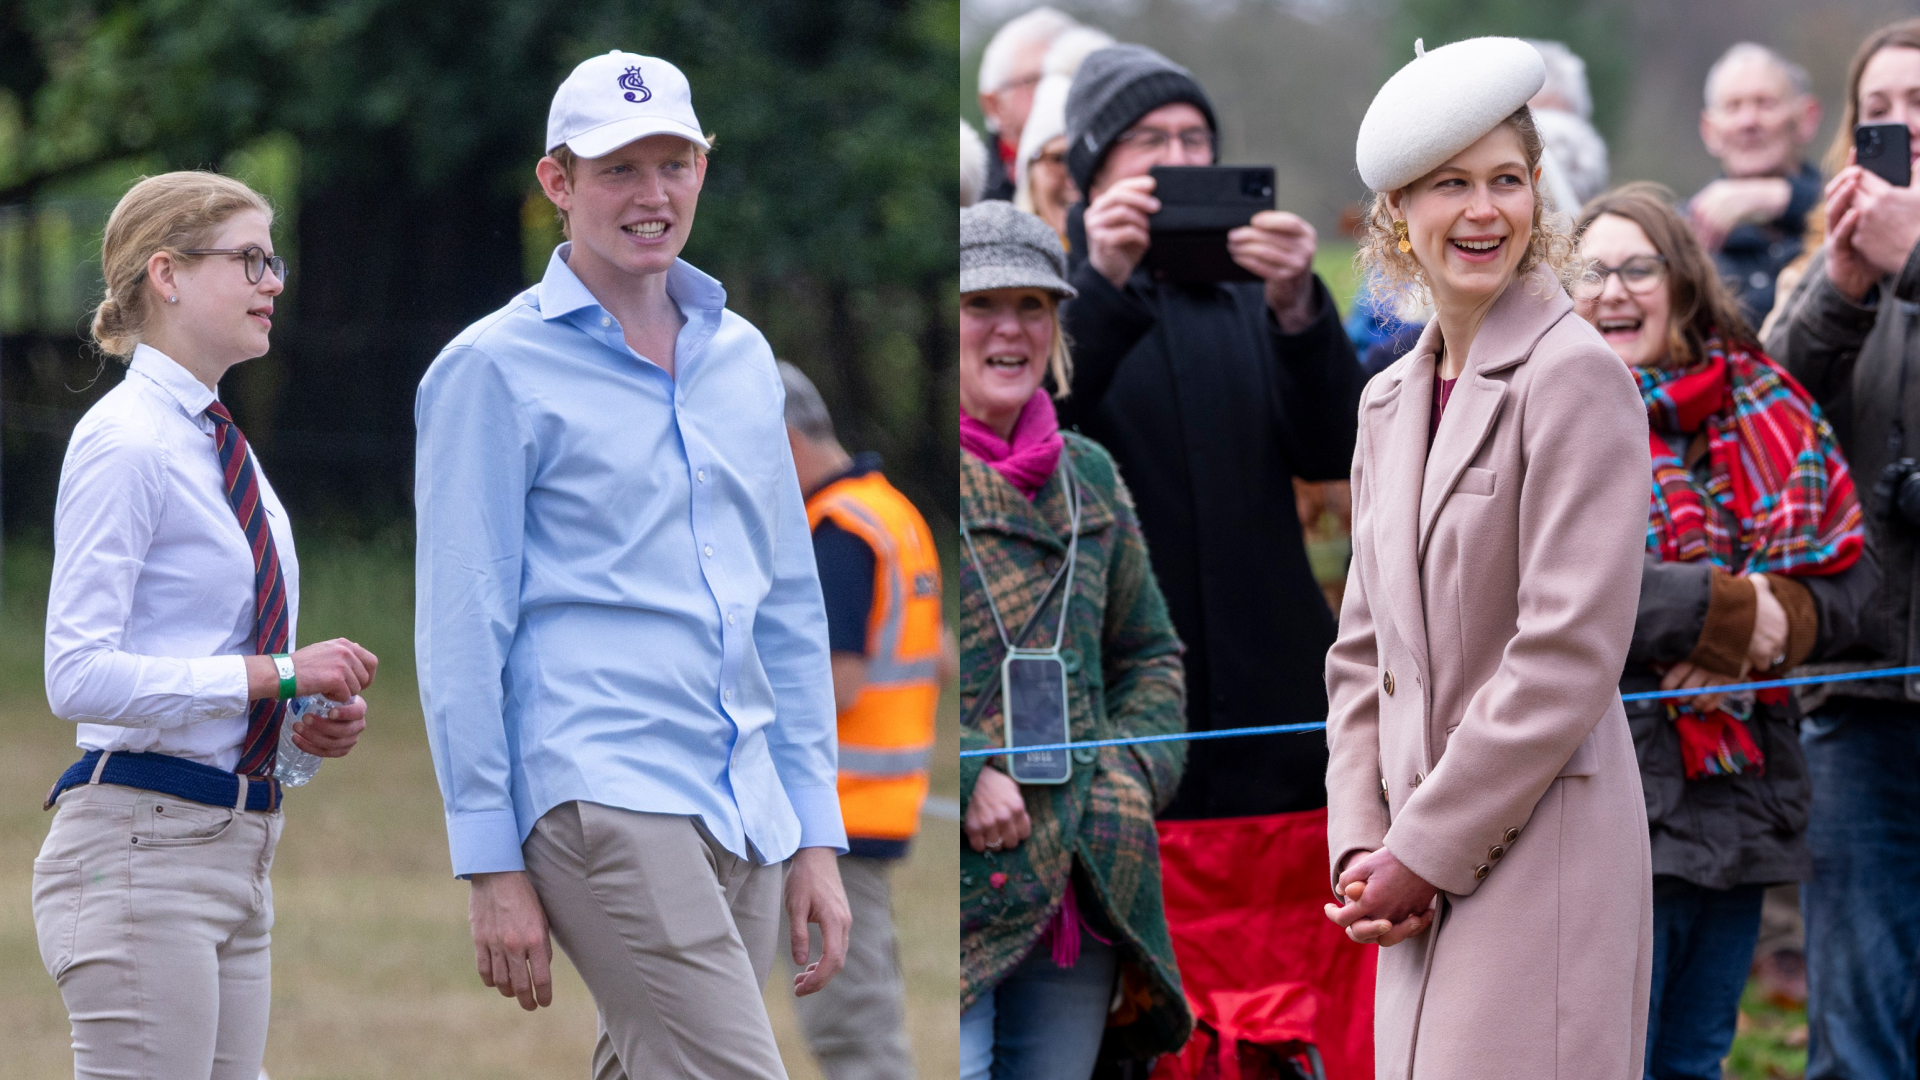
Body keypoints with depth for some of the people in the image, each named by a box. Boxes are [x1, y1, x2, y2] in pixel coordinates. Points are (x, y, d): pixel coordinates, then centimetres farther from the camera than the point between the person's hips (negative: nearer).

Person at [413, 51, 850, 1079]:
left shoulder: (742, 358, 18)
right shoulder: (494, 369, -1)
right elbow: (460, 634, -3)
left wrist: (816, 836, 15)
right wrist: (492, 862, -8)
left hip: (741, 813, 7)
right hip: (597, 793, -6)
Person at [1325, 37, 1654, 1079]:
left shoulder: (1575, 377, -10)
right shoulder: (1391, 402, 15)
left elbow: (1569, 658, -15)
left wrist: (1421, 852, -12)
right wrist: (1361, 845, 1)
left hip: (1543, 855, -7)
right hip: (1427, 875, 7)